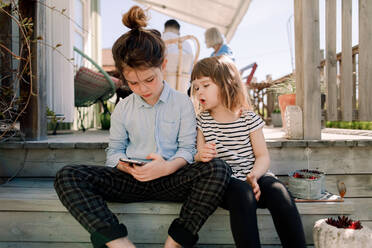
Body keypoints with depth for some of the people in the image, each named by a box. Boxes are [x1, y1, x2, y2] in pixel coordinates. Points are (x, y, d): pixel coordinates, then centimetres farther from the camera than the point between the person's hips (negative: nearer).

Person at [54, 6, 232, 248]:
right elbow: (114, 151, 11)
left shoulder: (182, 102, 3)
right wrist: (126, 165, -13)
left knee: (218, 169, -31)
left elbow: (187, 149, 0)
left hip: (169, 177, -1)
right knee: (67, 177, -20)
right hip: (133, 179, 2)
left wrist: (168, 167, -22)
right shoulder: (123, 108, 9)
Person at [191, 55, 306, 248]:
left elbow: (263, 156, 1)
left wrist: (253, 176, -20)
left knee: (278, 192, -29)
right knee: (243, 194, -34)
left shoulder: (248, 118, 1)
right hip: (224, 181, 0)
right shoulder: (203, 120, 7)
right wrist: (200, 156, -19)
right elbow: (199, 156, 7)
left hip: (252, 176, 1)